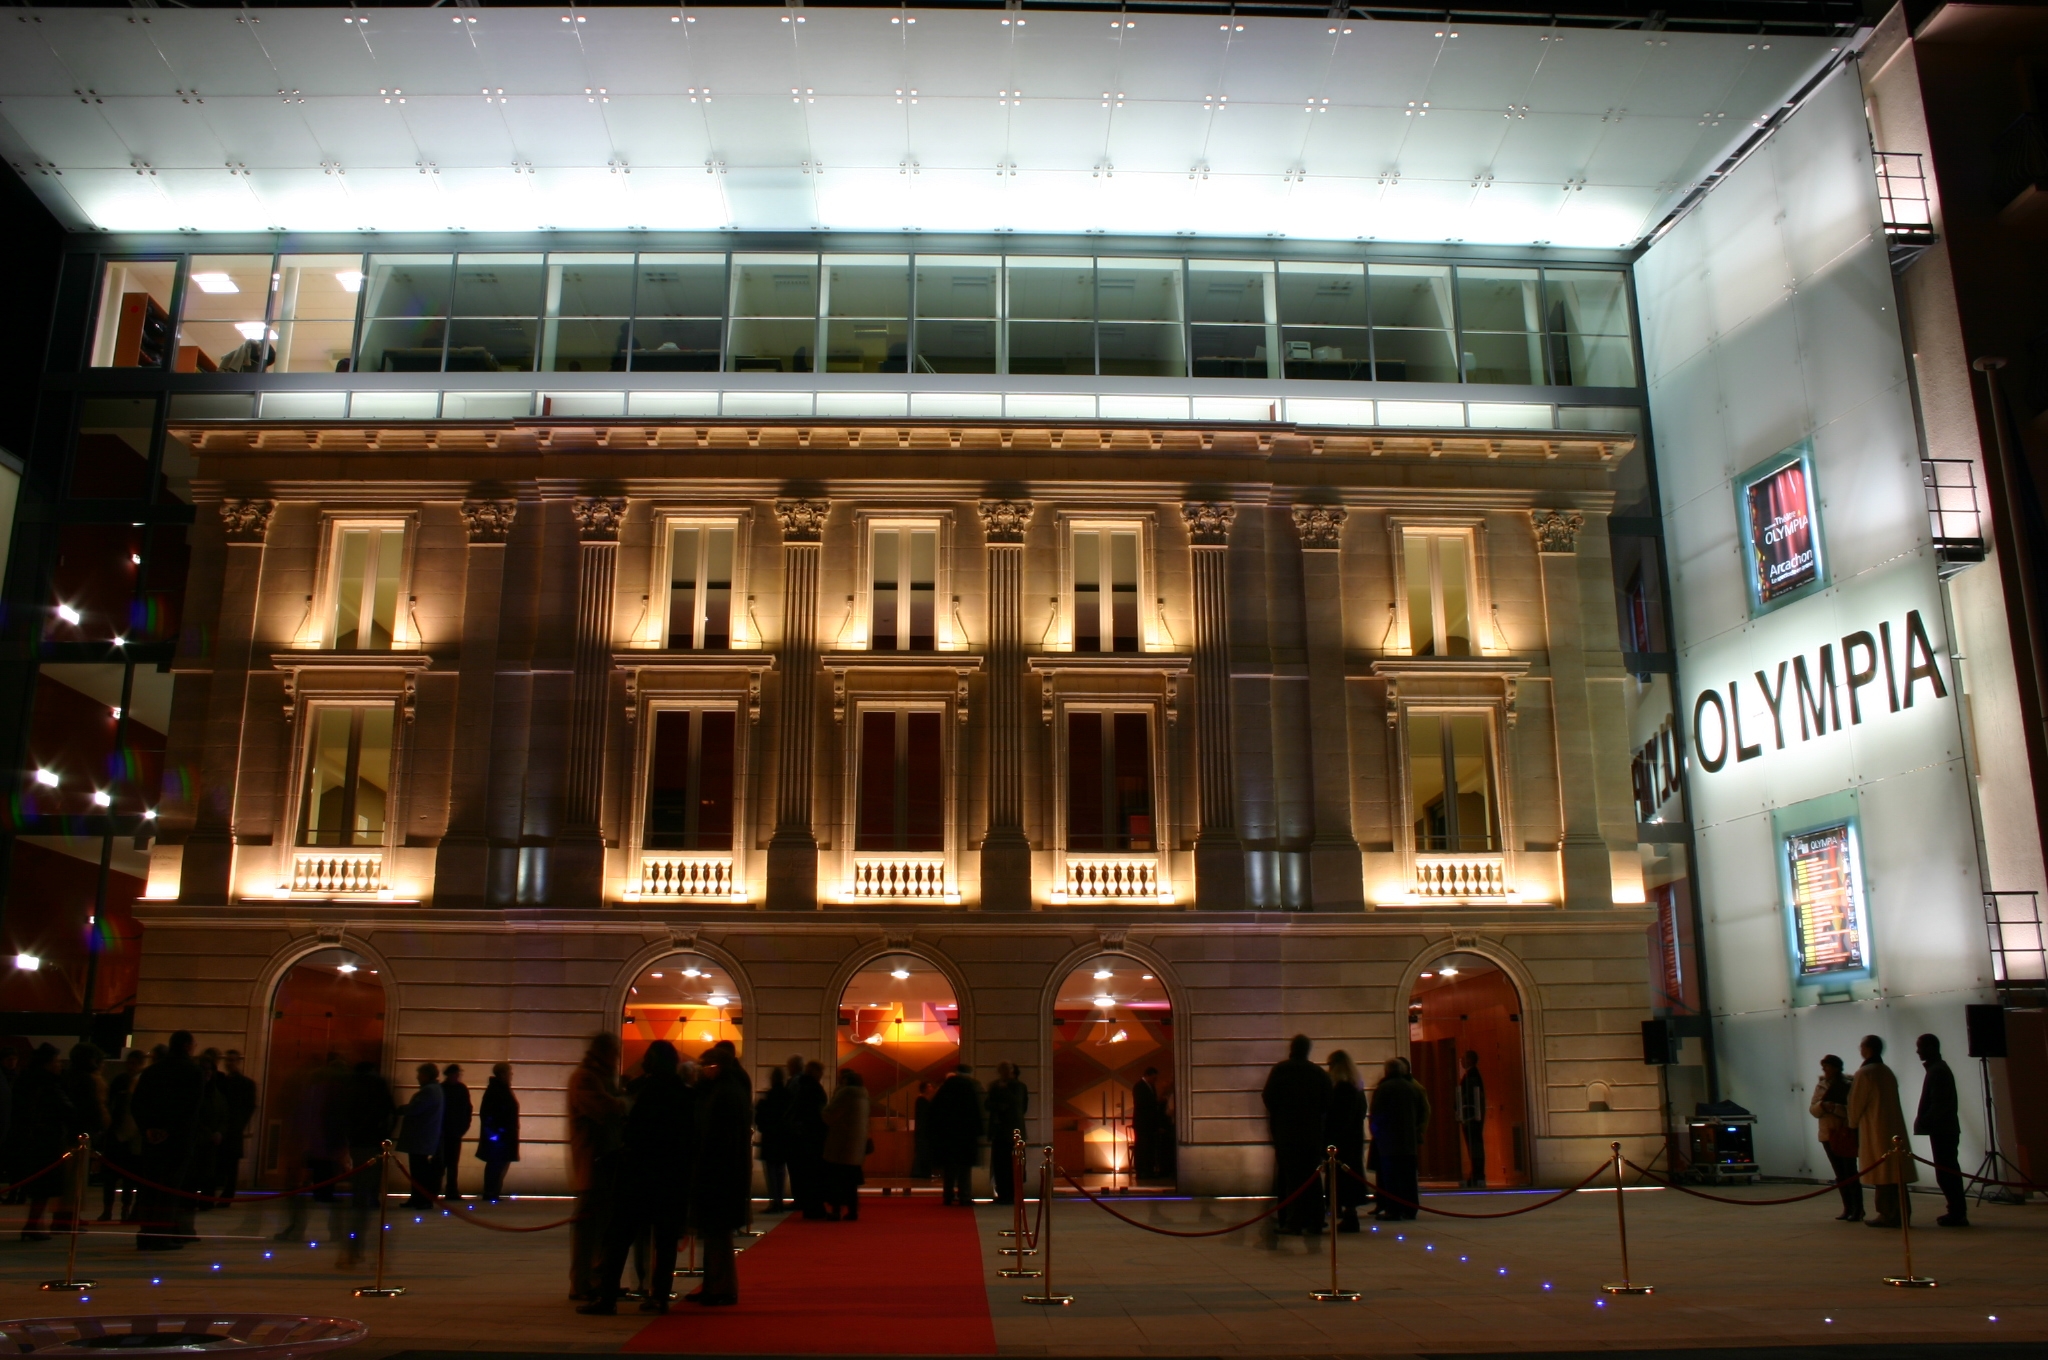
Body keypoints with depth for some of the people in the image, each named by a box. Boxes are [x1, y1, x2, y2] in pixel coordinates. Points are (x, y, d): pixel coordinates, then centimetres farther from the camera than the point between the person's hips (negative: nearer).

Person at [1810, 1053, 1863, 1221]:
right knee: (1840, 1175, 10)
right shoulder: (1820, 1086, 10)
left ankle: (1858, 1209, 1)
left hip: (1845, 1135, -6)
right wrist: (1821, 1106, -13)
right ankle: (1847, 1208, 16)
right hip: (1828, 1135, 6)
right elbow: (1812, 1109, 6)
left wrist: (1834, 1107, -26)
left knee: (1850, 1173, -4)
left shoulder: (1847, 1086, -8)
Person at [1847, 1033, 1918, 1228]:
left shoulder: (1864, 1073, -12)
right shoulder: (1888, 1072, 12)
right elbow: (1890, 1100, 17)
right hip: (1895, 1127, 8)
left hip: (1875, 1130, -8)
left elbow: (1856, 1103, -8)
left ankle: (1888, 1215, -3)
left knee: (1881, 1171, -4)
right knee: (1896, 1170, 9)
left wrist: (1853, 1122, 9)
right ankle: (1901, 1213, 12)